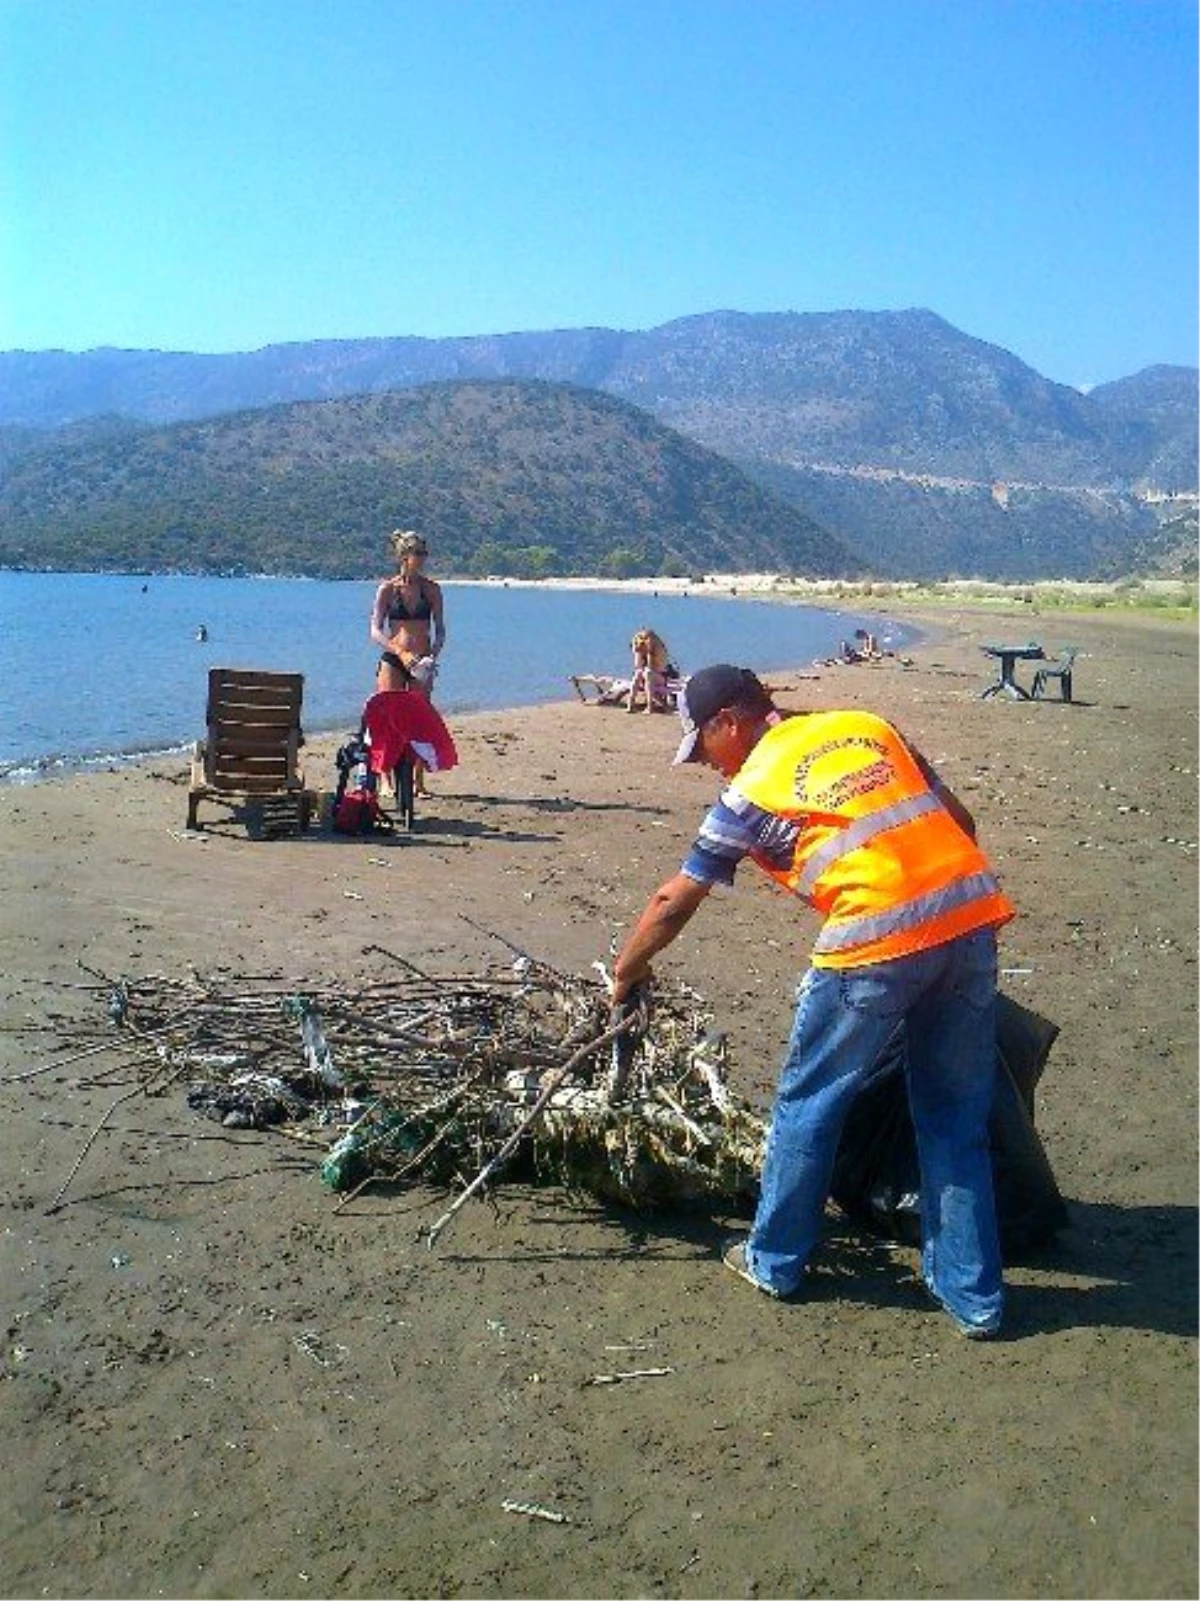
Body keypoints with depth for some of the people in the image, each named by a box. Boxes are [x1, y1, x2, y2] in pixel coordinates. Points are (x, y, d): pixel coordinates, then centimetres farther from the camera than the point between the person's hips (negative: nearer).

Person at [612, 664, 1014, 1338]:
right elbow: (960, 820, 19)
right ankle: (975, 1296, 25)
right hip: (974, 912, 6)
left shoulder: (750, 790, 7)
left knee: (809, 1104, 15)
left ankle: (775, 1261, 31)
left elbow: (674, 903, 13)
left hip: (875, 942, -6)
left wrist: (626, 973, 28)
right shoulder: (866, 724, 20)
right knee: (958, 1117, 17)